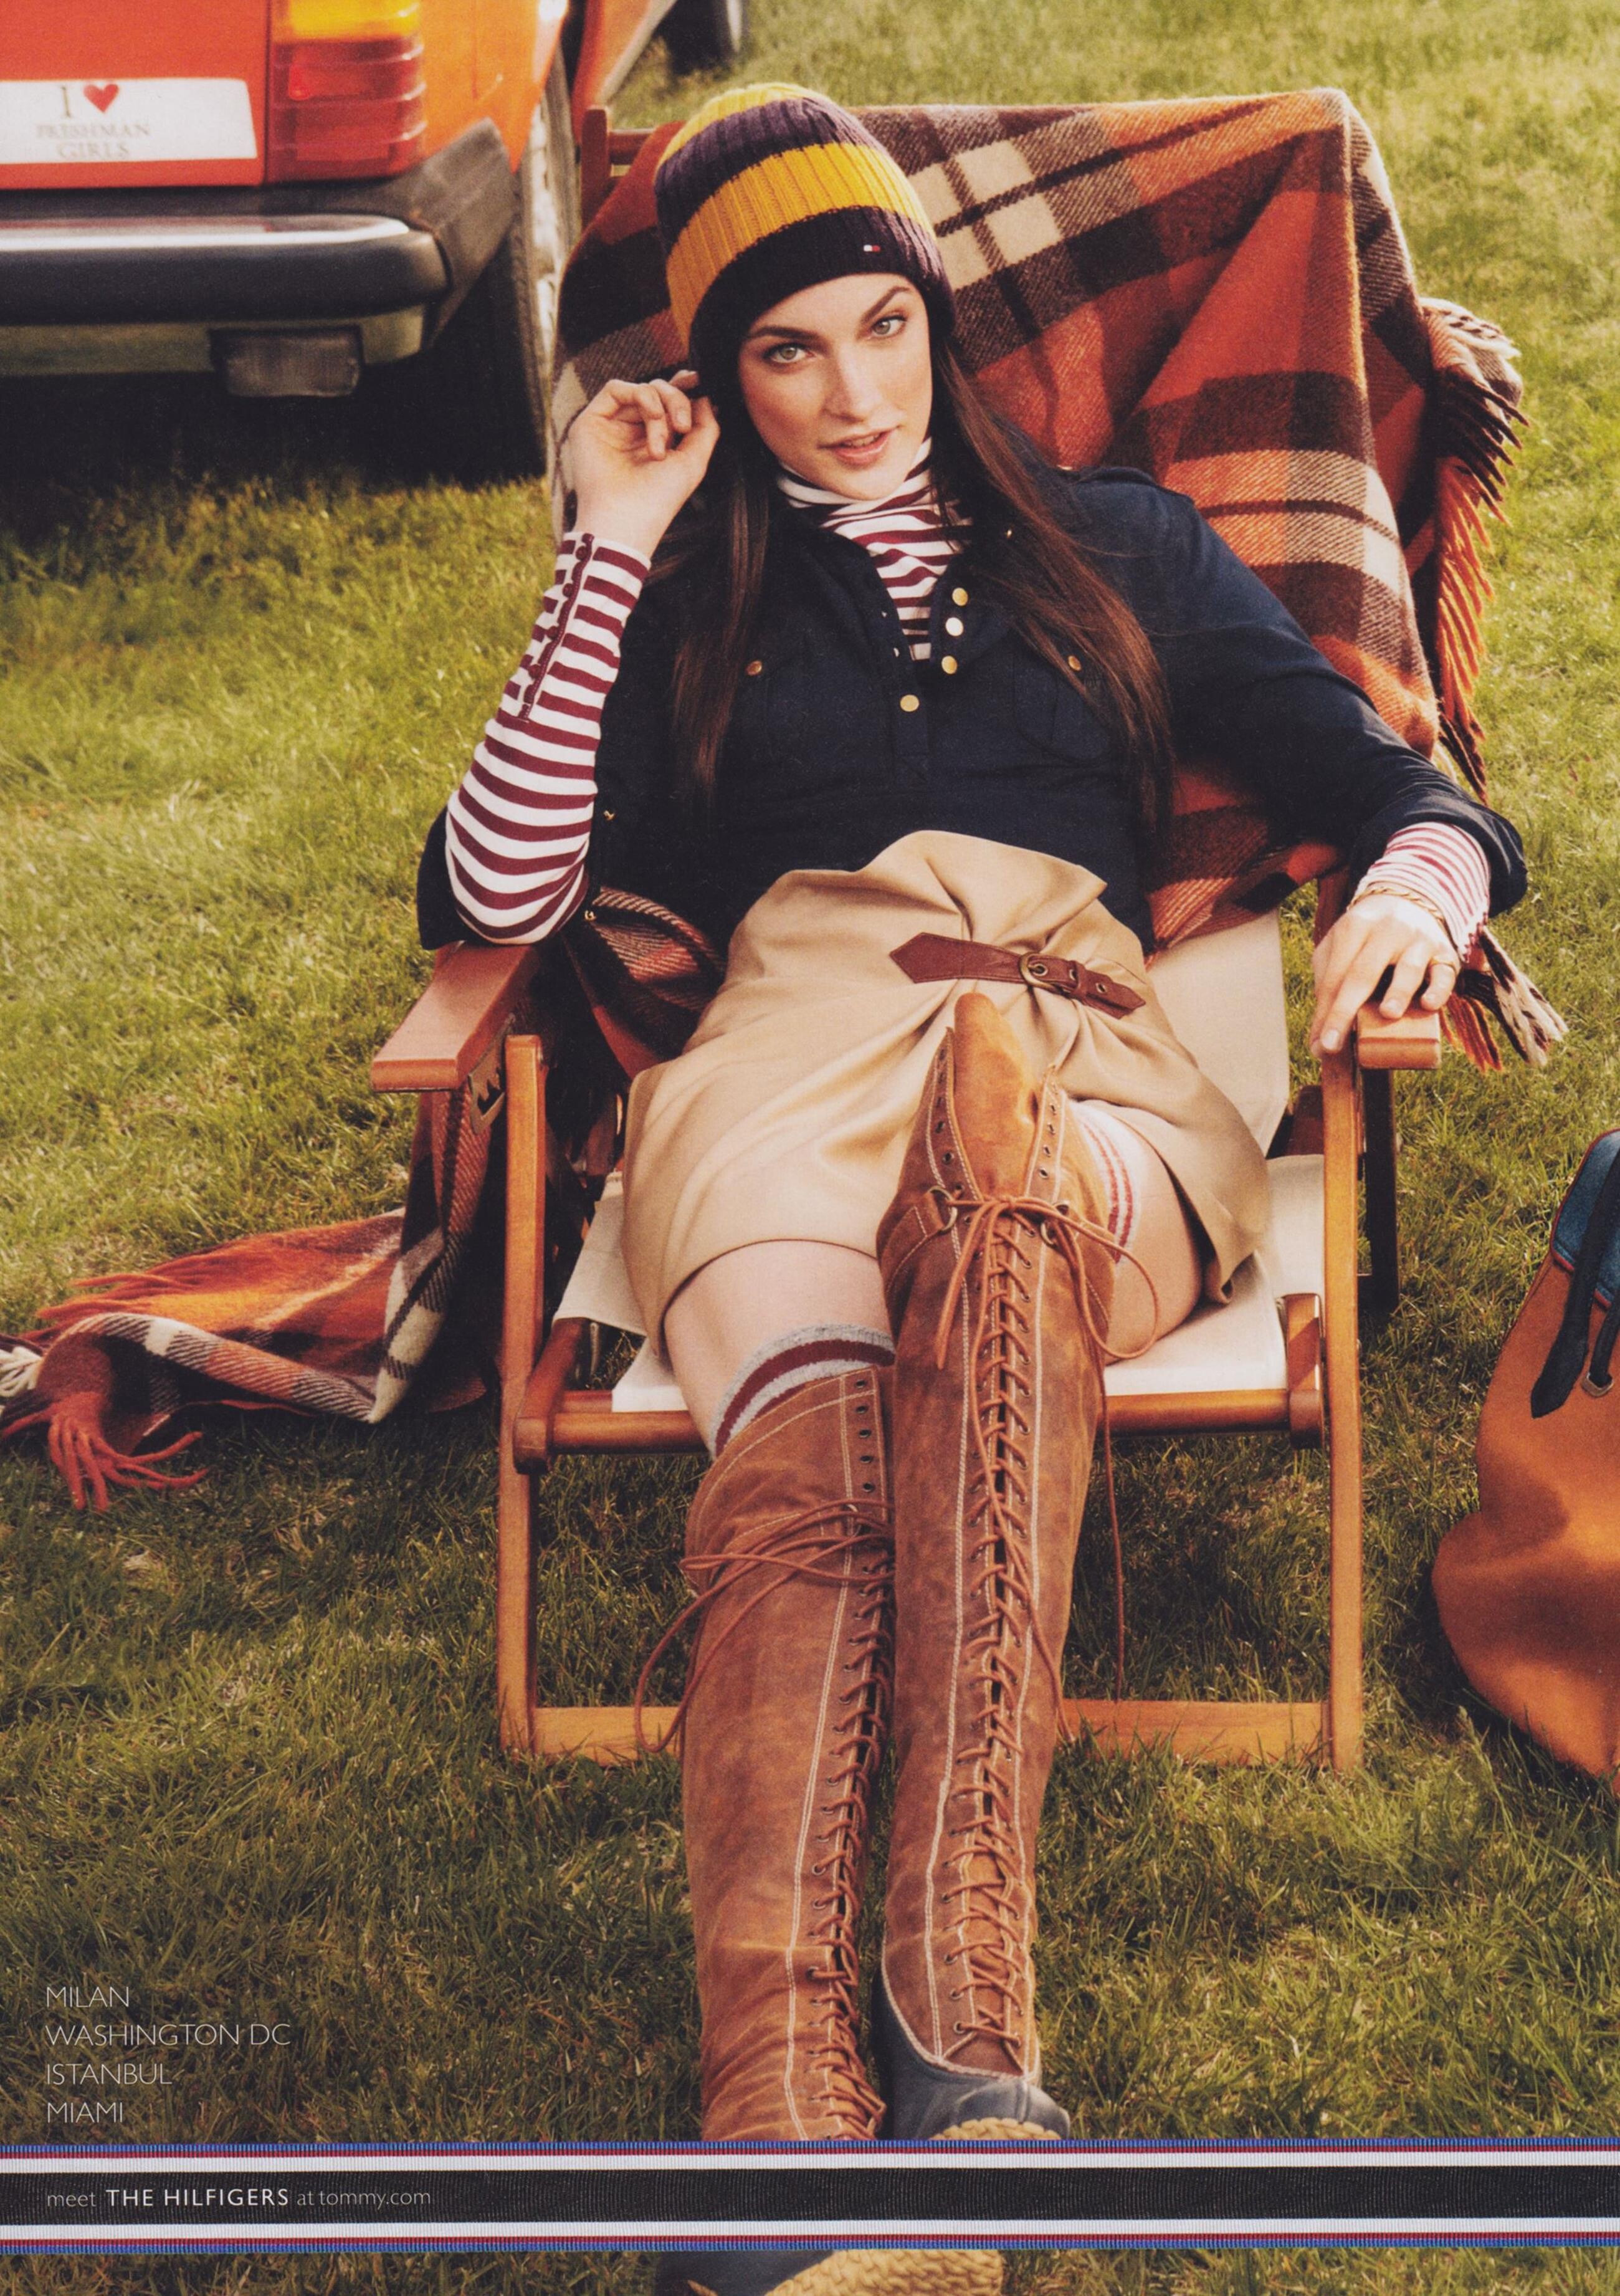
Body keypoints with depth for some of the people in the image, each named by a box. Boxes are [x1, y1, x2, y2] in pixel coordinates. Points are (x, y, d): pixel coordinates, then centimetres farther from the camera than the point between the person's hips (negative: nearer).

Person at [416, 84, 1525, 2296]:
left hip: (1090, 1087, 0)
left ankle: (953, 1997, -49)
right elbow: (491, 899, 12)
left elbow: (1408, 791, 19)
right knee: (808, 1468, -36)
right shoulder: (685, 604, 27)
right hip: (791, 1067, 1)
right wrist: (611, 554, 11)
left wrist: (1415, 886, -6)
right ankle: (781, 2112, -55)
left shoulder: (1115, 546, 28)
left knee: (987, 1110, -41)